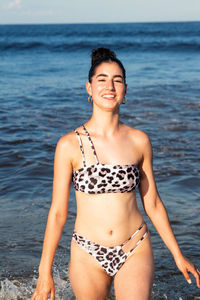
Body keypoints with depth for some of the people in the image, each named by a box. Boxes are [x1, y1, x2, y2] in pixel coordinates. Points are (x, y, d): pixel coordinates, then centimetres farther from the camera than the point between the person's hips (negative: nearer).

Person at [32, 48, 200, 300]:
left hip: (135, 251, 1)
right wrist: (45, 272, -2)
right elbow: (57, 212, -2)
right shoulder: (69, 145, -6)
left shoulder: (139, 141, 0)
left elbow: (152, 203, 9)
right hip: (88, 256, -1)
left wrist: (177, 254, 12)